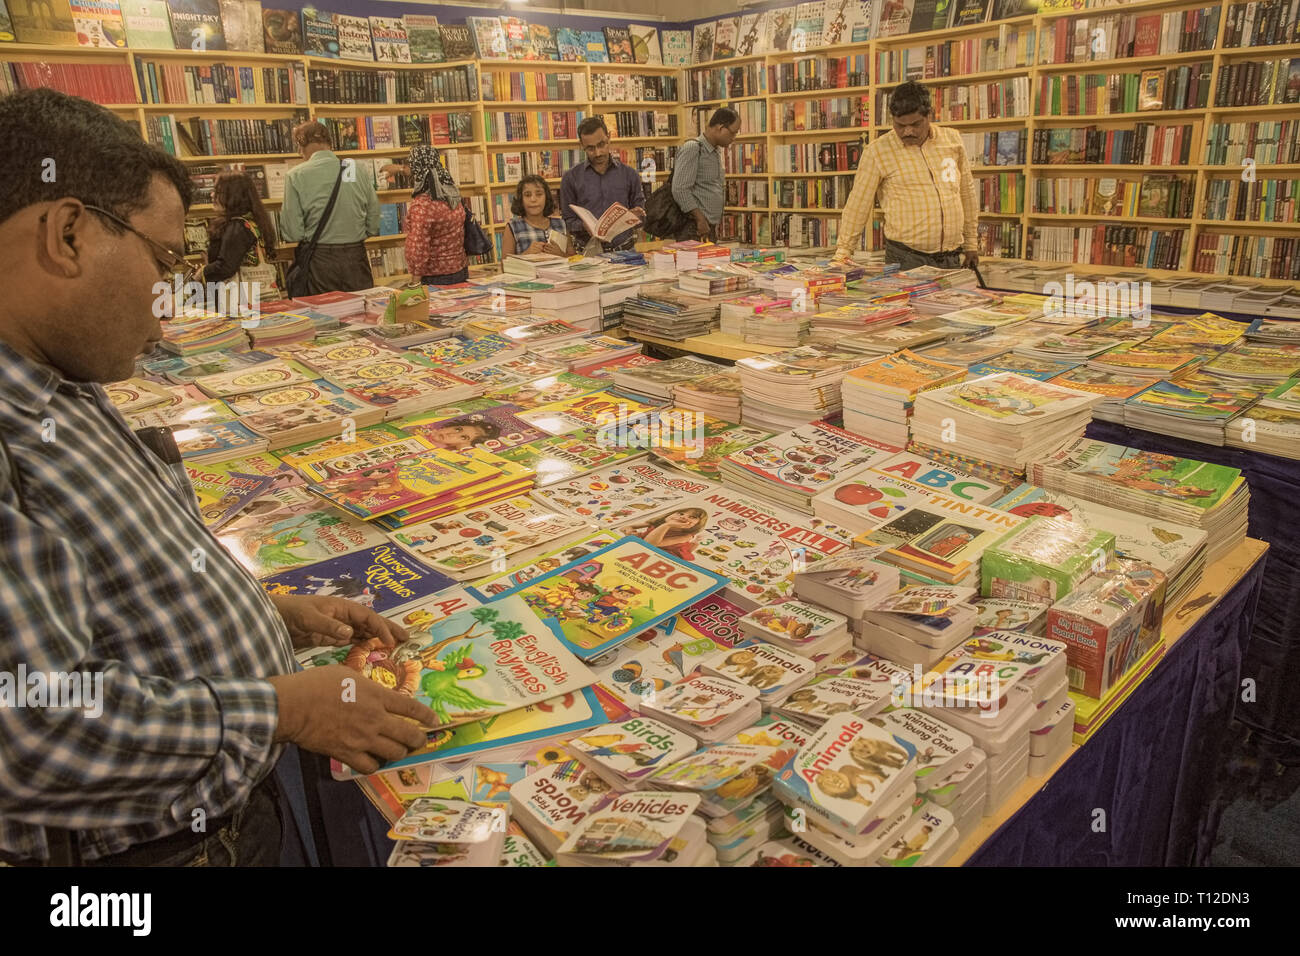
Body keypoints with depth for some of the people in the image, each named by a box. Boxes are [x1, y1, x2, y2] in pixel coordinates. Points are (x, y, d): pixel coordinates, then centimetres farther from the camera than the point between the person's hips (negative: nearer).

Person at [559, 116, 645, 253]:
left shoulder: (629, 174, 12)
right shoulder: (571, 177, 8)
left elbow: (642, 216, 18)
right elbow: (568, 221, 8)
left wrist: (637, 215, -6)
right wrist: (584, 227, -13)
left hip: (625, 251, 1)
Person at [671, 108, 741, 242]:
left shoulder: (716, 151, 19)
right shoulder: (692, 148, -9)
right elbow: (680, 189, -18)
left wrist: (714, 224, 17)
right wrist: (700, 219, -17)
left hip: (710, 229, 9)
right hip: (694, 230, -8)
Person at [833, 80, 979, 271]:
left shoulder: (952, 140, 8)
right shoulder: (877, 151, -3)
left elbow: (967, 193, 16)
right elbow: (857, 205, -2)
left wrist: (971, 244, 16)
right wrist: (842, 252, -5)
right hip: (905, 259, -4)